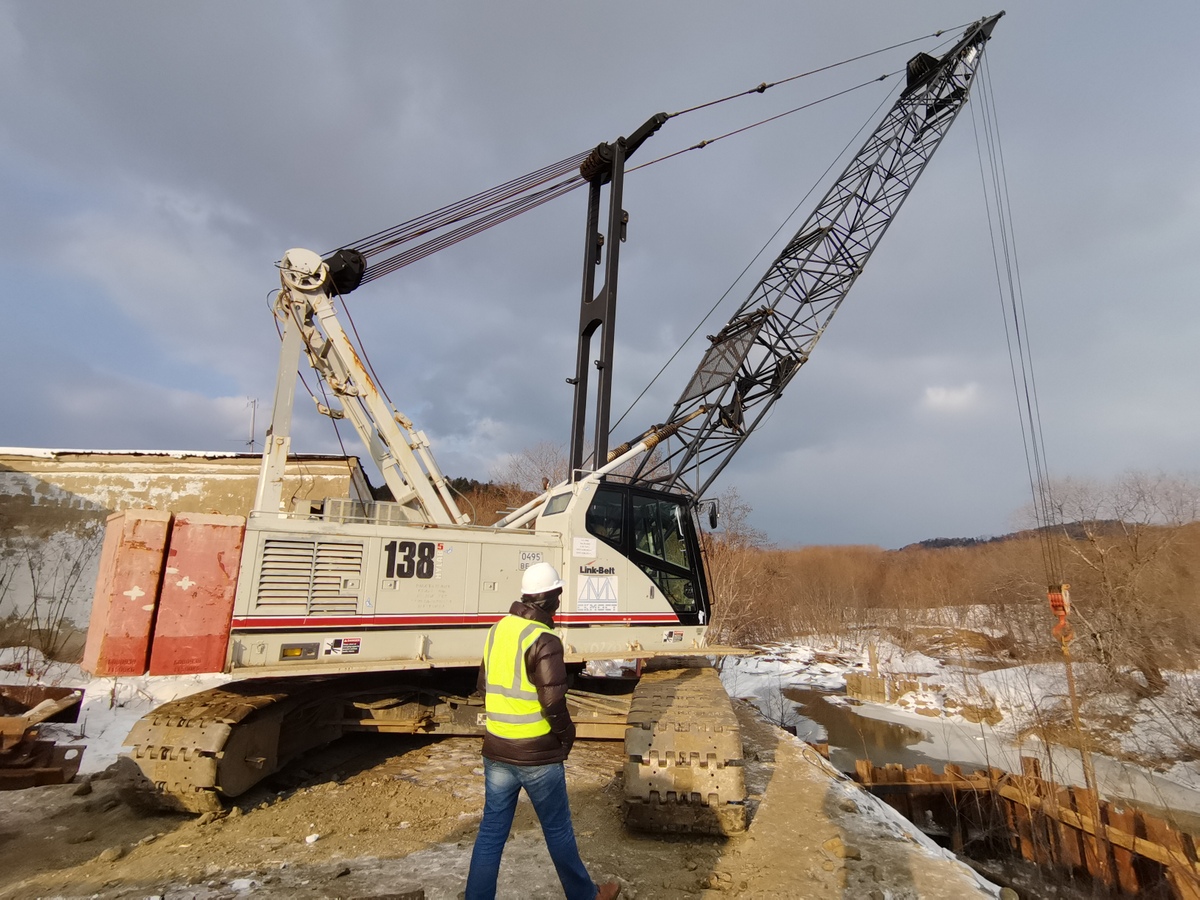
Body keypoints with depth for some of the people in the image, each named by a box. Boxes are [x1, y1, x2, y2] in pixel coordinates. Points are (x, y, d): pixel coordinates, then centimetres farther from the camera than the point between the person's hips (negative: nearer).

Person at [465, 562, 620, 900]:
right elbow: (553, 702, -22)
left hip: (496, 751, 6)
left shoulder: (498, 629, 2)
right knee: (558, 830, 14)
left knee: (491, 831, 15)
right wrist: (567, 735, -4)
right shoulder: (543, 641, -21)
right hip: (538, 754, -5)